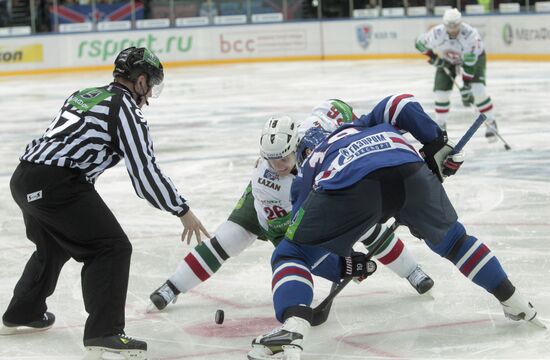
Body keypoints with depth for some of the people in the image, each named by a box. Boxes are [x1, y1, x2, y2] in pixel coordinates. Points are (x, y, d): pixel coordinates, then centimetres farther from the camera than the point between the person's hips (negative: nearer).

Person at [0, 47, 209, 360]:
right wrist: (183, 211, -1)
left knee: (54, 246, 30)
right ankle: (104, 333, -14)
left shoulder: (85, 96, 22)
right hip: (57, 184, -9)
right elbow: (145, 171, -7)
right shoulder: (126, 108, -3)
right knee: (112, 248, -5)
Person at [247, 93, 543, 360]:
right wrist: (437, 145, 34)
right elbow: (402, 105, 27)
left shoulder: (306, 175, 38)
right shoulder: (364, 126, 44)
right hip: (409, 169, 3)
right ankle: (515, 304, 38)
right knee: (450, 238, 32)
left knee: (289, 255, 13)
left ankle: (292, 331, -12)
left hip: (351, 186, -3)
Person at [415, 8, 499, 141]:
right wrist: (434, 57, -20)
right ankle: (440, 125, 15)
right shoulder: (436, 34, -29)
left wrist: (466, 86, -38)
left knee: (478, 90, -20)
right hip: (447, 61, 3)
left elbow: (469, 63, -37)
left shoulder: (470, 34, -38)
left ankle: (491, 123, -6)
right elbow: (420, 42, -10)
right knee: (441, 92, -5)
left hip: (474, 57, -3)